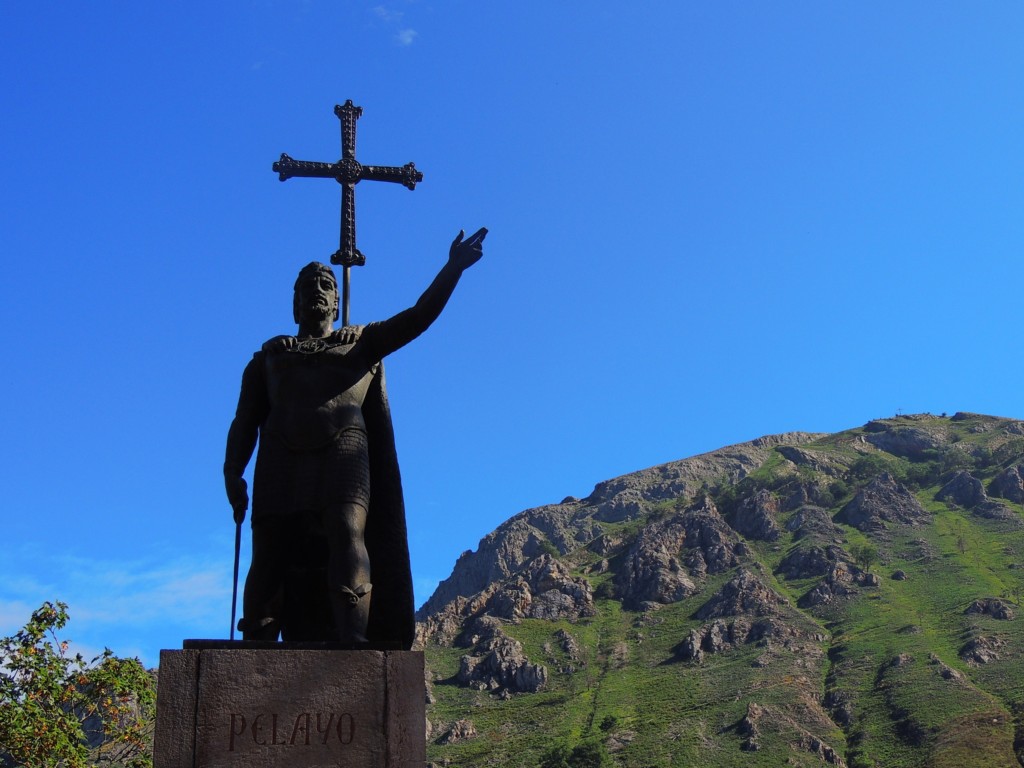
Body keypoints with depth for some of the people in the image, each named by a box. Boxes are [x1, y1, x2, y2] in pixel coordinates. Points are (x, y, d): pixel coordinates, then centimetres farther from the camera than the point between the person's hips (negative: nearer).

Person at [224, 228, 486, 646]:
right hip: (282, 460, 2)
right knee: (269, 555, -9)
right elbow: (245, 420, 17)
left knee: (348, 535, -24)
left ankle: (353, 644, -39)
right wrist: (233, 471, 1)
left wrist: (452, 268, 1)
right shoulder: (270, 354, 28)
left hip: (342, 452, -2)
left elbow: (417, 318, 14)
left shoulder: (362, 341, 27)